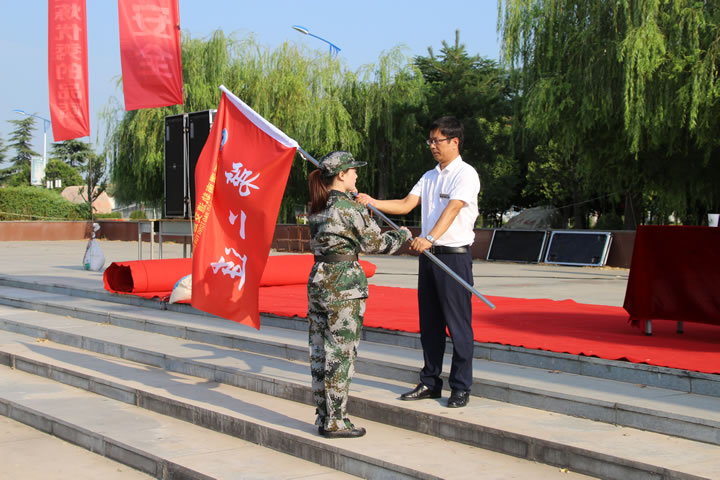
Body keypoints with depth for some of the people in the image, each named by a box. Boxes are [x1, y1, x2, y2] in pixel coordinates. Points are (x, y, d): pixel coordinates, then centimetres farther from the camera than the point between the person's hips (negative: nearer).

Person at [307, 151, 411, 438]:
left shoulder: (317, 209, 8)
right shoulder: (351, 208, -13)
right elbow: (376, 243, -5)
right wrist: (403, 236, 12)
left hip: (318, 280, 8)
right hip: (344, 284, -8)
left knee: (320, 352, 12)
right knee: (340, 353, -1)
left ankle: (323, 417, 20)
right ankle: (335, 422, 5)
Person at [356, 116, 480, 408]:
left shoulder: (466, 174, -7)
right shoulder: (429, 176, 17)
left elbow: (452, 209, -22)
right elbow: (406, 204, 10)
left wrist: (430, 238, -36)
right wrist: (372, 202, -3)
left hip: (455, 255, -7)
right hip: (428, 254, 8)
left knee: (458, 323, -3)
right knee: (429, 322, 12)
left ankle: (461, 388, 5)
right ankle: (430, 383, 21)